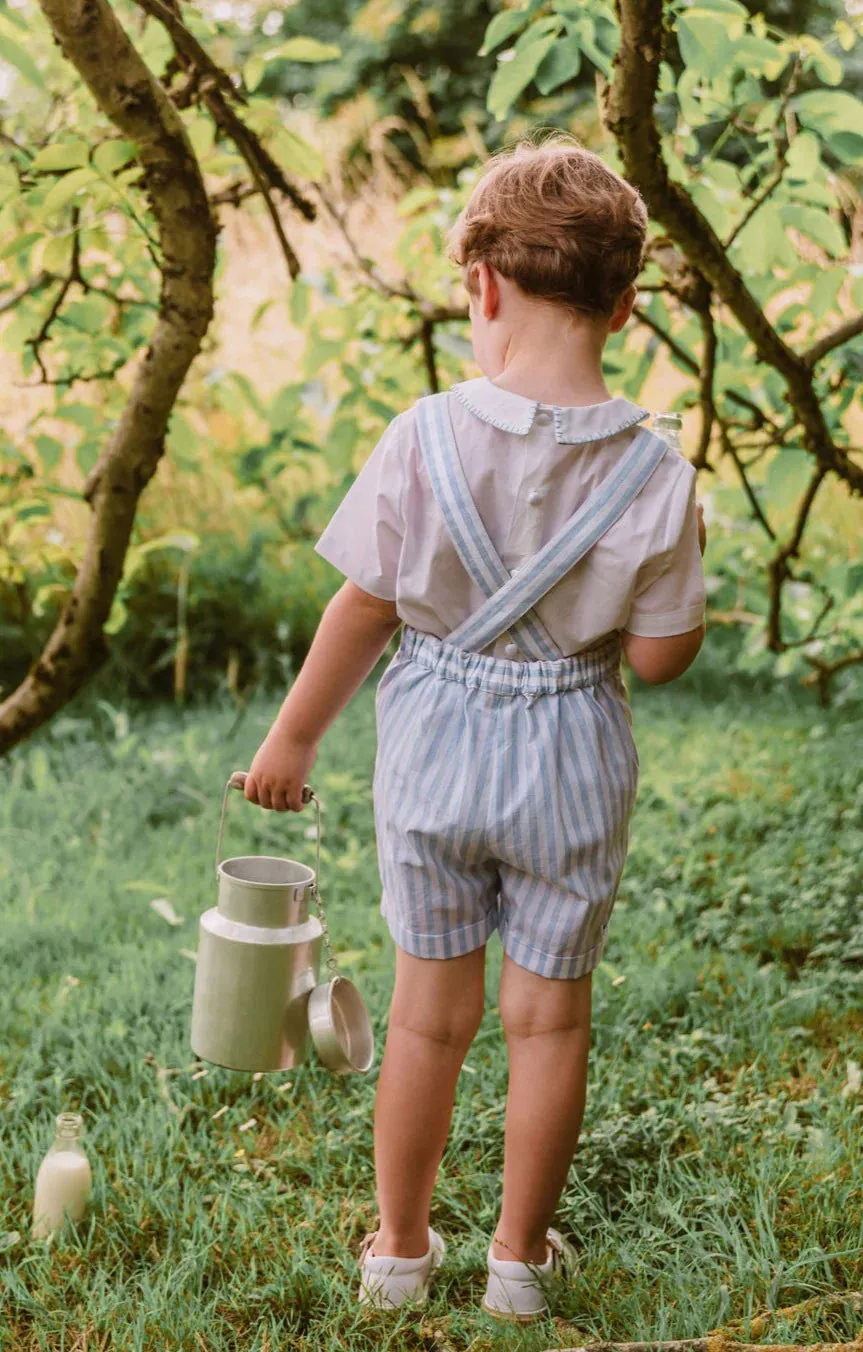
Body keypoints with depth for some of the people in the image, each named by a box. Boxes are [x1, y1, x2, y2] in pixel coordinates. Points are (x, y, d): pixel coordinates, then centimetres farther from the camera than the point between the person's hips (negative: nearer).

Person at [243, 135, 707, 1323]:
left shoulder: (427, 437, -15)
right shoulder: (653, 473, -14)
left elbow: (366, 609, -9)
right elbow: (660, 657, -9)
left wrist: (294, 736, 5)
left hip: (438, 745, 1)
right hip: (572, 758, 0)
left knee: (429, 1012, 16)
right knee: (549, 1014, 16)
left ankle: (400, 1247, 31)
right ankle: (522, 1256, 30)